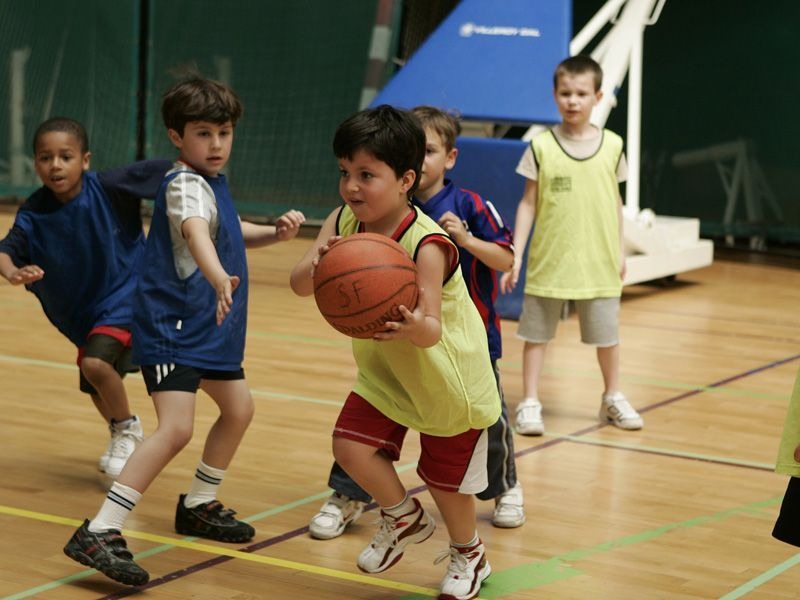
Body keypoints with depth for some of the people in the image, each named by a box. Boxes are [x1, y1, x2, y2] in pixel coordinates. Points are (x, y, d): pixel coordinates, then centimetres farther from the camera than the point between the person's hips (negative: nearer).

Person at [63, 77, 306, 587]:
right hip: (173, 328, -10)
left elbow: (230, 233, 29)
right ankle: (98, 534, -23)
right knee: (176, 428, -22)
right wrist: (219, 278, -61)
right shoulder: (186, 184, -19)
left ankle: (199, 506, 39)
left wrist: (275, 233, 10)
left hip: (208, 328, 10)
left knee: (238, 408, 22)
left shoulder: (214, 182, 10)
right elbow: (195, 234, -42)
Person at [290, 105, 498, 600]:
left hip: (448, 377, -5)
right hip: (385, 369, 5)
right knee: (351, 446, -10)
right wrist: (317, 266, -44)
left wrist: (414, 327, -63)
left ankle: (469, 554, 41)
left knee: (446, 478, 8)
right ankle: (406, 520, 21)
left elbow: (433, 330, -39)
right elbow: (299, 284, -21)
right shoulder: (344, 222, -14)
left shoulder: (427, 245, -33)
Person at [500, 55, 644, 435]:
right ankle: (530, 403, 16)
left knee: (607, 334, 12)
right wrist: (515, 253, -6)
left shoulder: (612, 145, 0)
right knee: (536, 332, 6)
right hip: (549, 260, -1)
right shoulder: (541, 146, -5)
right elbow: (528, 203, -2)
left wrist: (620, 252, 11)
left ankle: (613, 398, 30)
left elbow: (615, 201, 9)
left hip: (599, 262, 2)